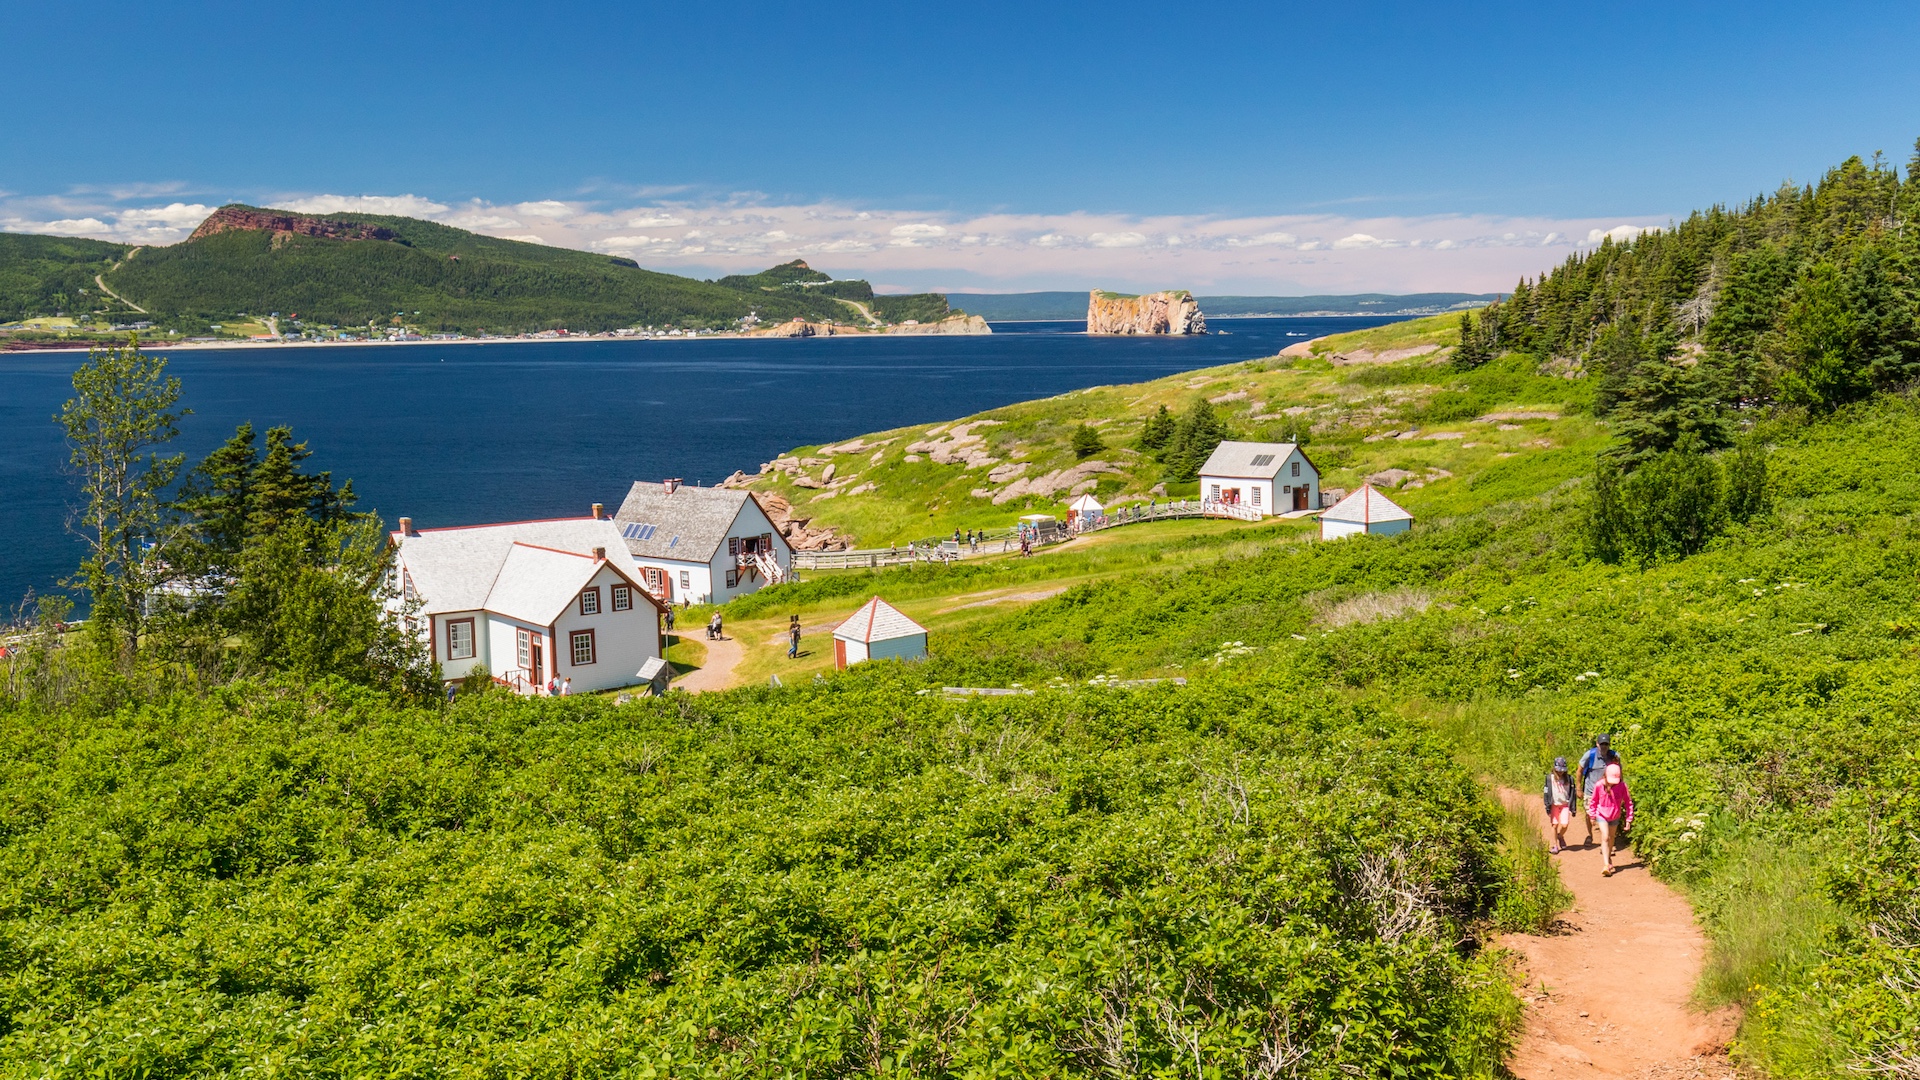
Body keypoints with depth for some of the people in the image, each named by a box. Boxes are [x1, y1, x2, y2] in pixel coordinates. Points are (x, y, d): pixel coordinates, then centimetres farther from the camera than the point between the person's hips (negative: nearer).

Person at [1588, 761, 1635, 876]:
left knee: (1612, 837, 19)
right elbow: (1593, 801, -4)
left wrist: (1628, 819, -10)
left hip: (1615, 816, 2)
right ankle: (1606, 865, -17)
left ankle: (1609, 857, 43)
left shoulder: (1622, 785, -22)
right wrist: (1592, 815, 3)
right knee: (1605, 837, -13)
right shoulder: (1599, 785, -21)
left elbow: (1628, 802, -11)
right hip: (1602, 815, -2)